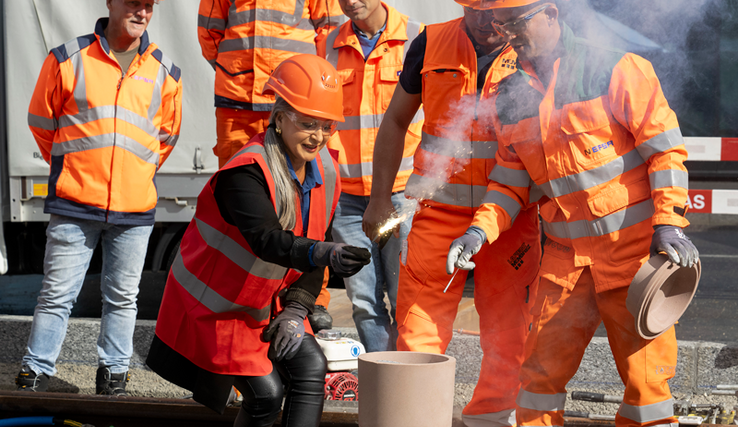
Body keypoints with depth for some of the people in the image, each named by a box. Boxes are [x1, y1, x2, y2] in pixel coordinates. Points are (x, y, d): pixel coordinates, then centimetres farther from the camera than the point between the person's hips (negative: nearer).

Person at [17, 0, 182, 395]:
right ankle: (35, 374, 10)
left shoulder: (164, 73, 7)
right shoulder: (68, 59, -1)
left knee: (122, 297, 10)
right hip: (73, 203, -3)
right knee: (57, 294, 1)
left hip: (134, 210, 3)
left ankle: (113, 374, 23)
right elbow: (41, 121, 9)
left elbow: (167, 134, 21)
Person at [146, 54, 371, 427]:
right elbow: (267, 240, -42)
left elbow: (312, 249, 4)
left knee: (311, 367, -14)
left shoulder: (325, 172, -3)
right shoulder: (246, 173, -27)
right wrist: (323, 253, -58)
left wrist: (296, 309, -7)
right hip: (216, 303, -7)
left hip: (268, 301, 7)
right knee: (265, 394, -12)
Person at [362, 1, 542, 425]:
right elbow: (396, 121, 12)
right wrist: (380, 198, 9)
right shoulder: (433, 43, 4)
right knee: (418, 330, 0)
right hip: (439, 211, 1)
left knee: (507, 334, 4)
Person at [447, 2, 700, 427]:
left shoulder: (615, 70, -6)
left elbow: (665, 146, -7)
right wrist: (480, 231, -1)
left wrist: (668, 223, -14)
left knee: (644, 367, 0)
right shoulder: (511, 97, 9)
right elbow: (511, 183, 14)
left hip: (635, 247, -4)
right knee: (543, 367, 4)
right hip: (565, 256, 4)